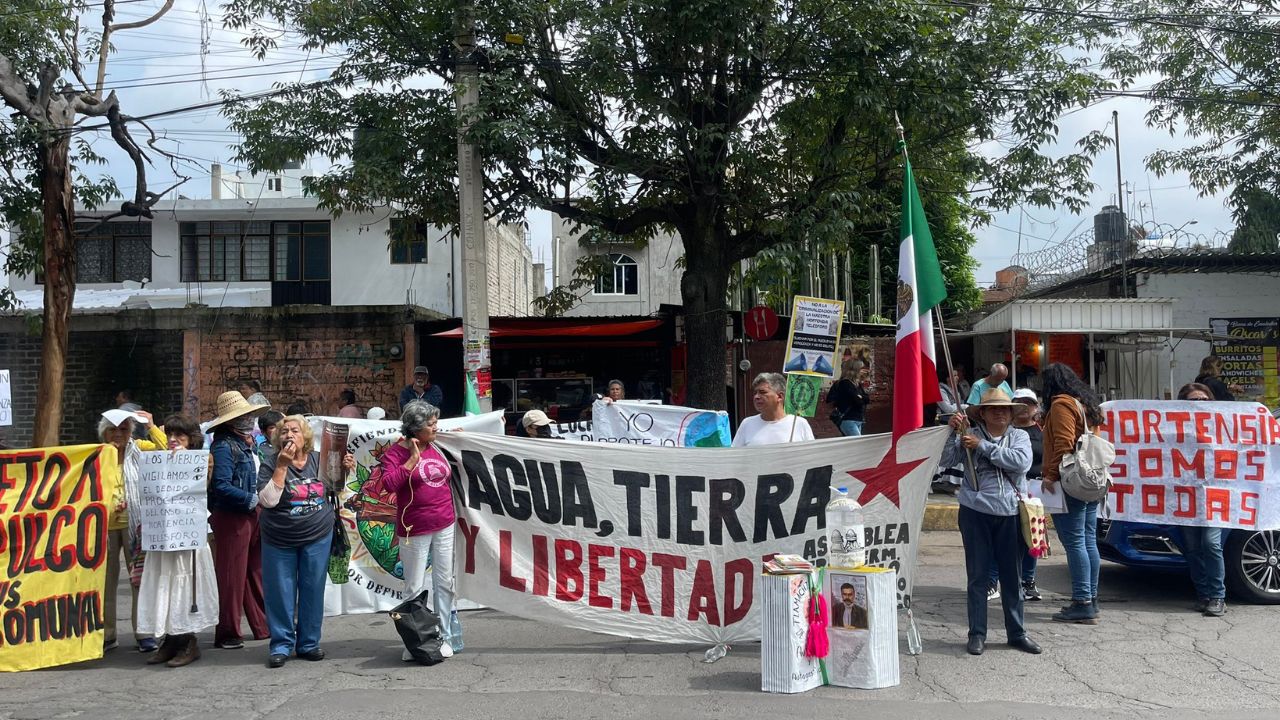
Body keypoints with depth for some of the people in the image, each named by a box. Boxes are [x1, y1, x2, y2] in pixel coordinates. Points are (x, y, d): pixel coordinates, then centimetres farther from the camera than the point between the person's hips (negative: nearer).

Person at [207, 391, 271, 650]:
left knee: (257, 572, 15)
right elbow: (221, 486, -23)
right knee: (231, 577, 0)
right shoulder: (223, 446, -14)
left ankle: (263, 626, 24)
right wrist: (251, 499, -19)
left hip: (253, 515, 9)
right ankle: (226, 634, 10)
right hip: (232, 518, -9)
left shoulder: (249, 444, 13)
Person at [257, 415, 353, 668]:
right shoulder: (270, 465, -5)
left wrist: (345, 469, -3)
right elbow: (267, 500, -18)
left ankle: (309, 643, 20)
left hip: (318, 537, 2)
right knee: (280, 593, 2)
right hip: (280, 541, -2)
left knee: (313, 591, 8)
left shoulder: (320, 460, 2)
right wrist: (282, 466, -20)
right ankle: (281, 645, 16)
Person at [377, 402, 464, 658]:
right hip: (415, 530, -5)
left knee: (445, 583, 8)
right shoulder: (395, 453, -7)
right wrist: (413, 458, -19)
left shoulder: (435, 449, 10)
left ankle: (445, 638, 17)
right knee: (415, 588, 2)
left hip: (444, 526, 5)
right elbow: (390, 483, -22)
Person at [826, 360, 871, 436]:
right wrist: (865, 398, 0)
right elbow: (857, 400, -18)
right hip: (848, 420, -8)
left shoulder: (857, 384, 14)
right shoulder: (845, 383, -12)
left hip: (858, 420, 8)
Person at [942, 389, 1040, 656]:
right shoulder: (970, 435, 4)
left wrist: (982, 446, -13)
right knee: (977, 576, 4)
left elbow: (1021, 461, -12)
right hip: (976, 513, -1)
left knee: (1012, 576, 9)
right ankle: (977, 634, 11)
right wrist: (953, 432, -17)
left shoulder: (1019, 436, 8)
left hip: (1010, 515, 1)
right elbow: (947, 459, -4)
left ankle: (1016, 633, 21)